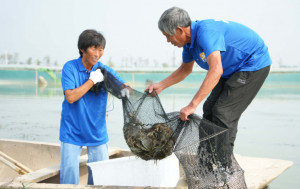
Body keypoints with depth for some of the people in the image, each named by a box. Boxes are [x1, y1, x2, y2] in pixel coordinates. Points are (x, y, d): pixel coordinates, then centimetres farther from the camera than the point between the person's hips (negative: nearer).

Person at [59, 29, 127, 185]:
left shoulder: (105, 70, 1)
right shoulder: (70, 67, -7)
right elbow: (70, 97, -17)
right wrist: (92, 80, -17)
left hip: (97, 133, 3)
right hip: (72, 131, -3)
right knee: (69, 177, -1)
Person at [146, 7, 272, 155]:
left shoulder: (206, 32, -31)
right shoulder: (189, 39, 0)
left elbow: (216, 71, -43)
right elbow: (185, 69, 18)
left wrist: (192, 105, -45)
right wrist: (161, 86, 9)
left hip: (254, 64, -10)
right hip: (232, 70, 10)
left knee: (223, 112, -16)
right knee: (210, 109, 8)